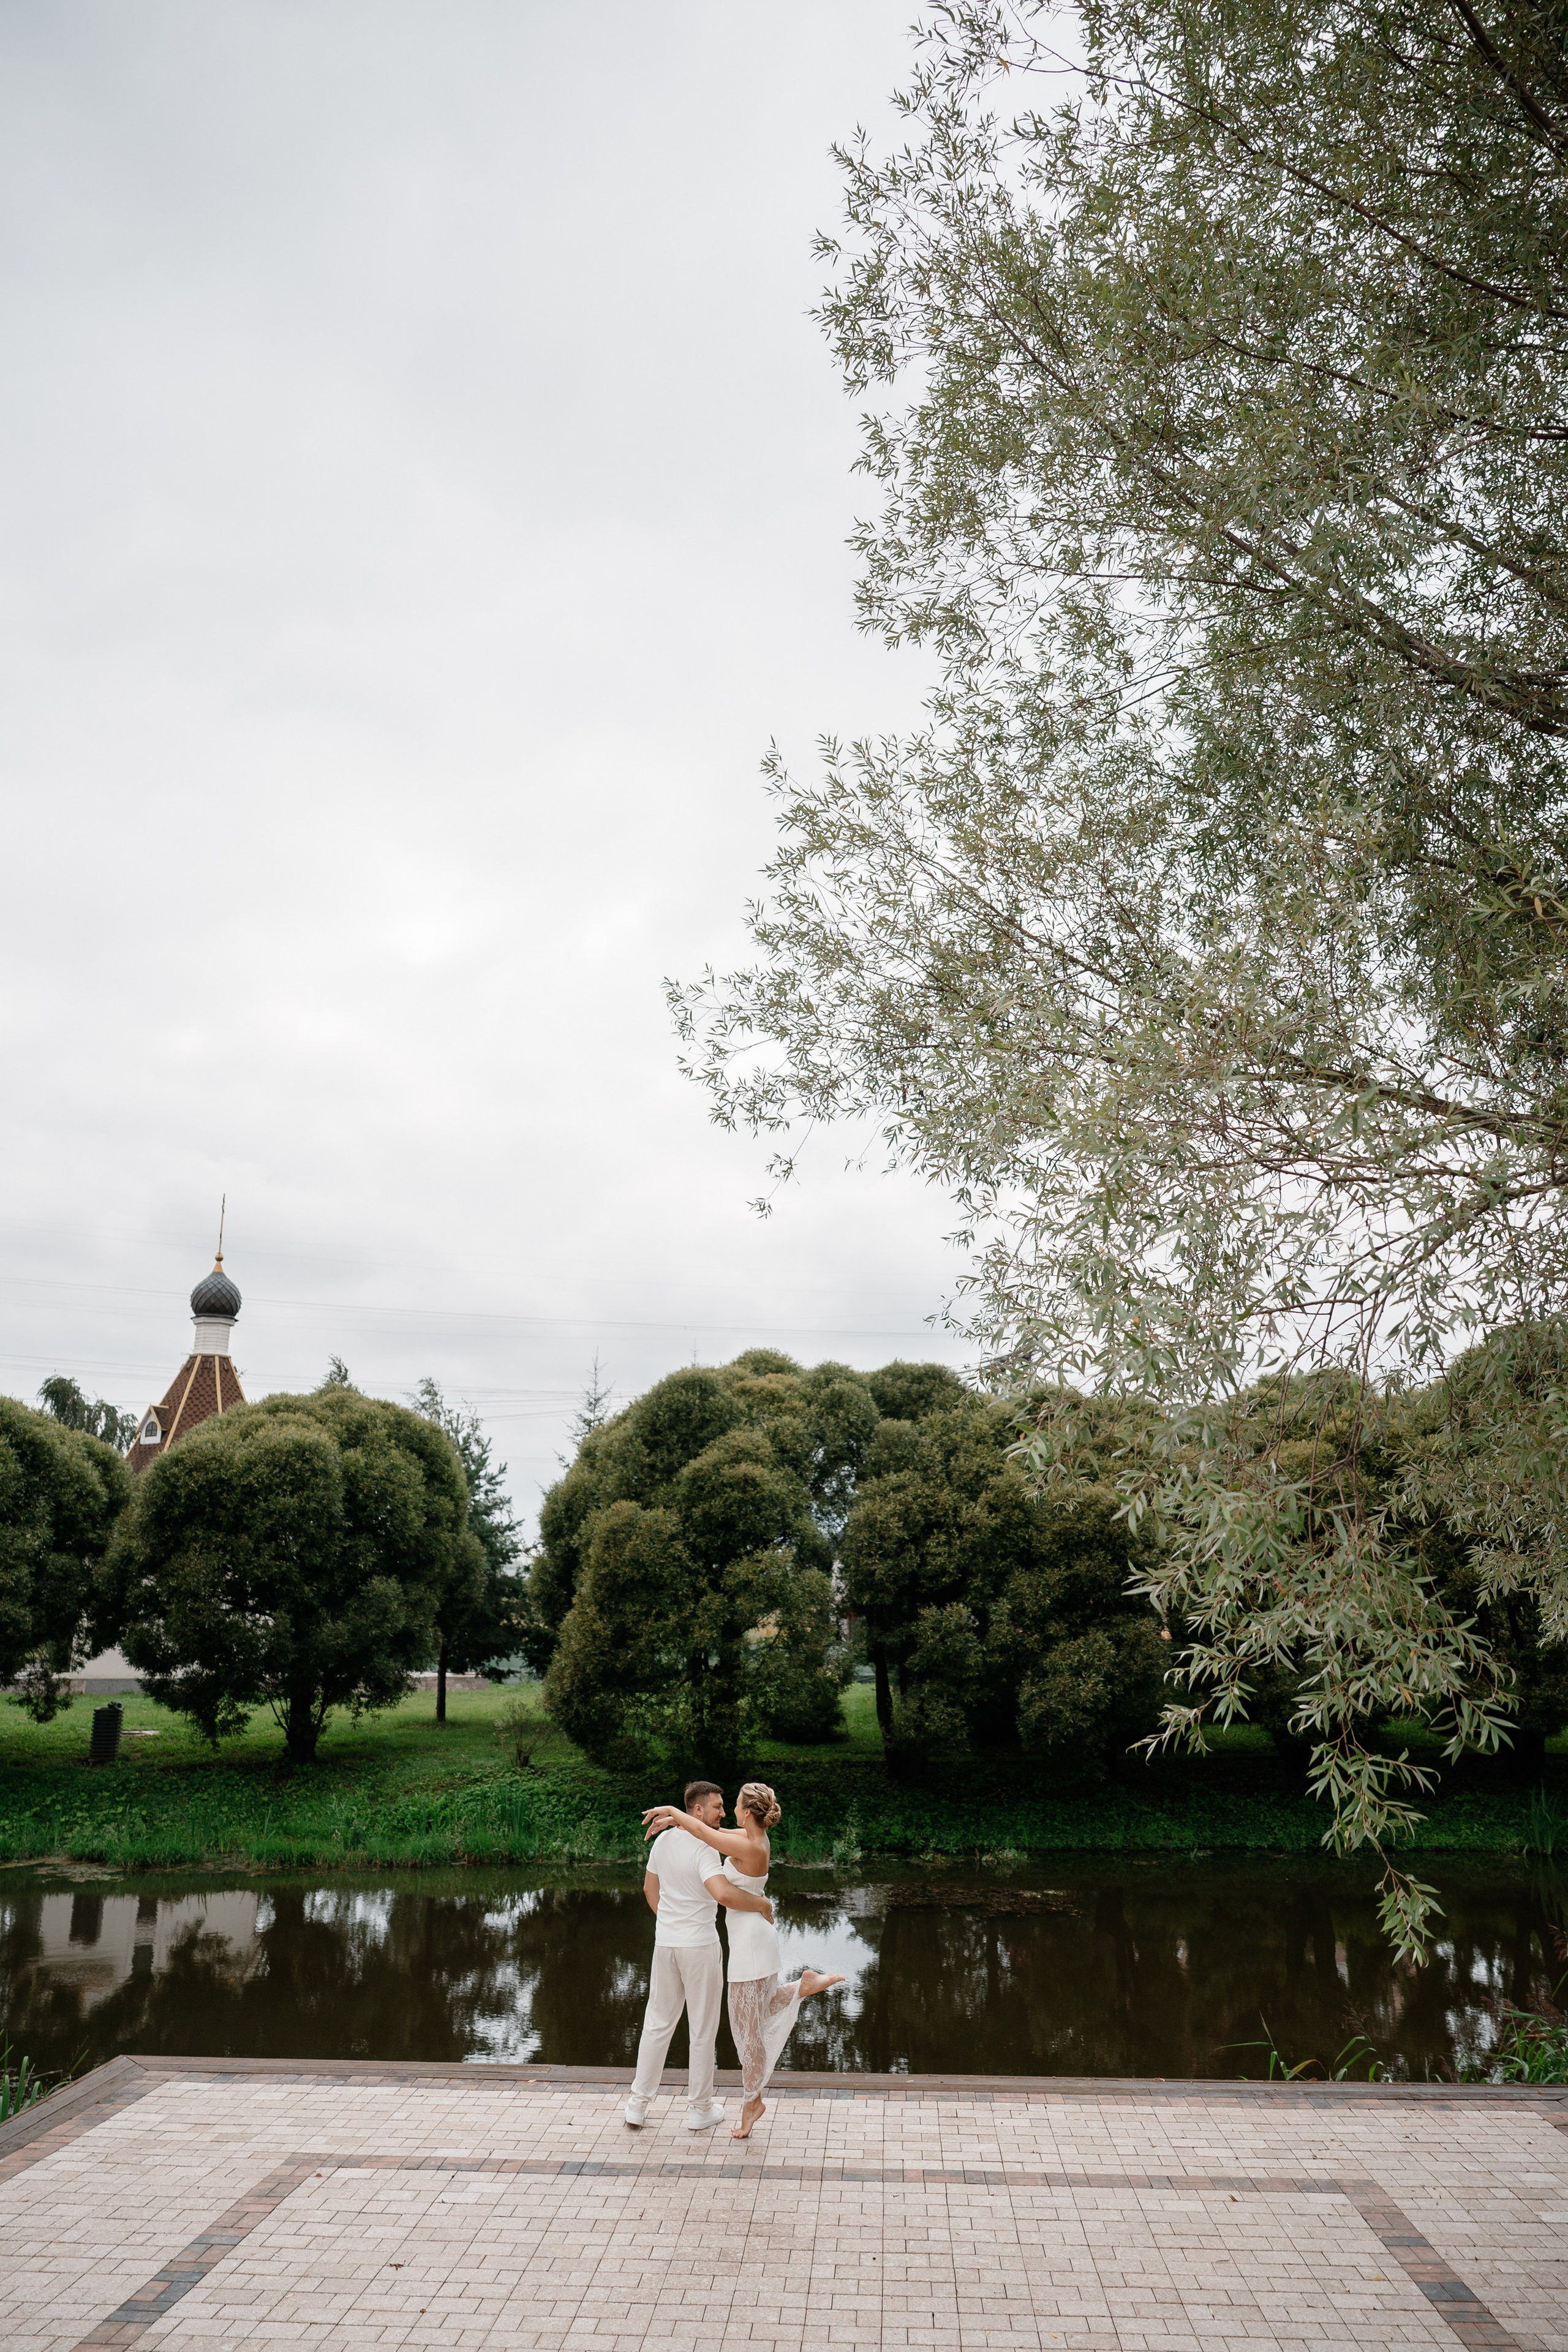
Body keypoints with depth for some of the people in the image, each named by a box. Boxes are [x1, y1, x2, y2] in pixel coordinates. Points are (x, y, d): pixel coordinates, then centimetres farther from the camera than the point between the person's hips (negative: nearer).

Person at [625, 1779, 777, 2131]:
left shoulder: (664, 1840, 3)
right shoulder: (703, 1848, -21)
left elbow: (650, 1887, 16)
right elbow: (722, 1893, -36)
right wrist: (763, 1904, -22)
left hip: (665, 1943, 6)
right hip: (700, 1946, -6)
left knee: (657, 2023, 16)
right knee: (703, 2029, 8)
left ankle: (638, 2105, 20)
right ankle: (700, 2109, 19)